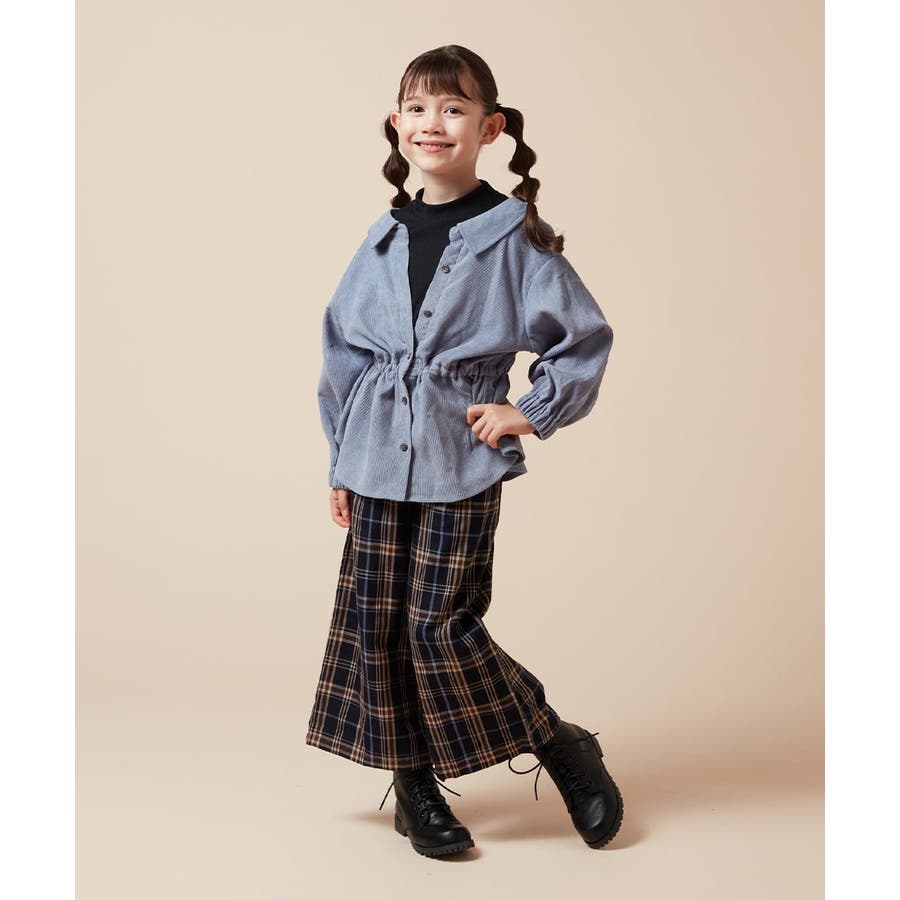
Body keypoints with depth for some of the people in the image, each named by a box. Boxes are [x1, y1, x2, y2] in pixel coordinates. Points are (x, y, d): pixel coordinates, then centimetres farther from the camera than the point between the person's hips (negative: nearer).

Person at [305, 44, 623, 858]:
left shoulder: (515, 237, -5)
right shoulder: (385, 239, 7)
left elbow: (585, 336, 0)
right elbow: (343, 349, 13)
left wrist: (533, 413, -5)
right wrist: (341, 460, 12)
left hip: (461, 465, -5)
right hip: (378, 463, 5)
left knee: (442, 624, -5)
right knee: (375, 621, 6)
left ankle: (562, 746, 17)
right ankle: (414, 784, 22)